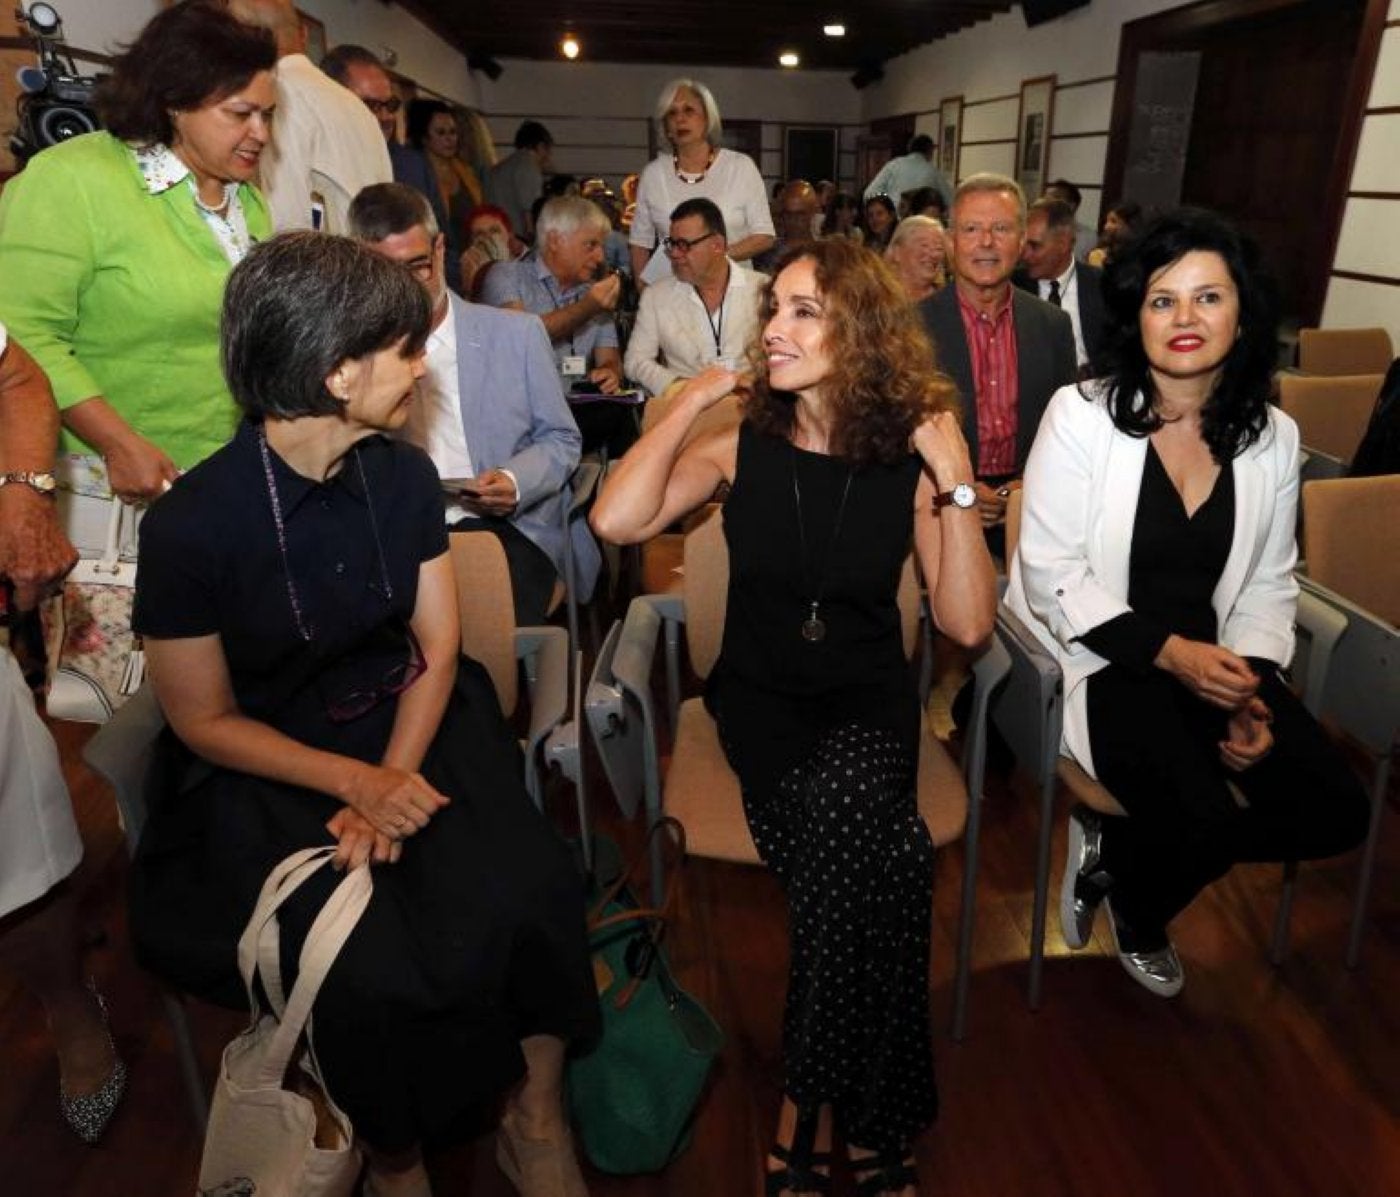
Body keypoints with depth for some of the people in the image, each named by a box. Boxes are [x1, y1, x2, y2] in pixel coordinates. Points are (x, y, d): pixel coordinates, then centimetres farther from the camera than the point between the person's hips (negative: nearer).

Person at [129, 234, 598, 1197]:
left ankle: (536, 1118, 7)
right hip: (263, 769, -3)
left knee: (526, 895, -21)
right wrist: (357, 782, -20)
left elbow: (437, 646, 0)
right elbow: (204, 720, -8)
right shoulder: (191, 525, -16)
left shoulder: (403, 475, -3)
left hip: (407, 724, 4)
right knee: (369, 970, -24)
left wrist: (395, 774, -16)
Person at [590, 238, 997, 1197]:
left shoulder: (909, 459, -2)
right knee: (877, 859, -27)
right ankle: (867, 1114, -5)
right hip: (763, 701, 0)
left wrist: (957, 484, -17)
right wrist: (690, 402, -9)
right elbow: (616, 521, -17)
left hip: (869, 705, 0)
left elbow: (968, 623, -9)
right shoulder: (744, 446, 0)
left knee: (841, 827, -32)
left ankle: (812, 1105, -11)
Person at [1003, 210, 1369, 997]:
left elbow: (1270, 583, 10)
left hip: (1214, 662, 6)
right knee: (1202, 821, -24)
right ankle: (1135, 916, 14)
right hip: (1099, 659, -5)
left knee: (1336, 811, -10)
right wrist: (1169, 651, -20)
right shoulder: (1083, 413, -9)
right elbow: (1052, 577, -12)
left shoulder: (1273, 435, 4)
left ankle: (1115, 848, 12)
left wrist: (1252, 688, -7)